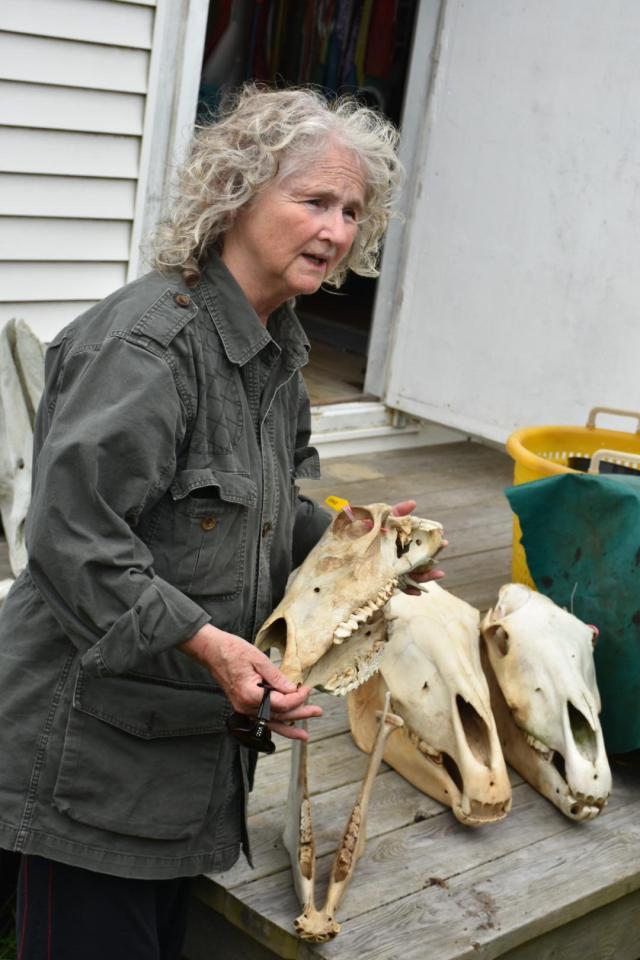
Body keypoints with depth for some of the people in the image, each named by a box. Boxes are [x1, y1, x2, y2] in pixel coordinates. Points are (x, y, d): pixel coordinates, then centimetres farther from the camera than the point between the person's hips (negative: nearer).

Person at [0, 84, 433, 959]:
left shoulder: (279, 343, 8)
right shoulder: (147, 340, -23)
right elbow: (73, 534, -26)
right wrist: (203, 641, -27)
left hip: (195, 723, 9)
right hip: (93, 743, -9)